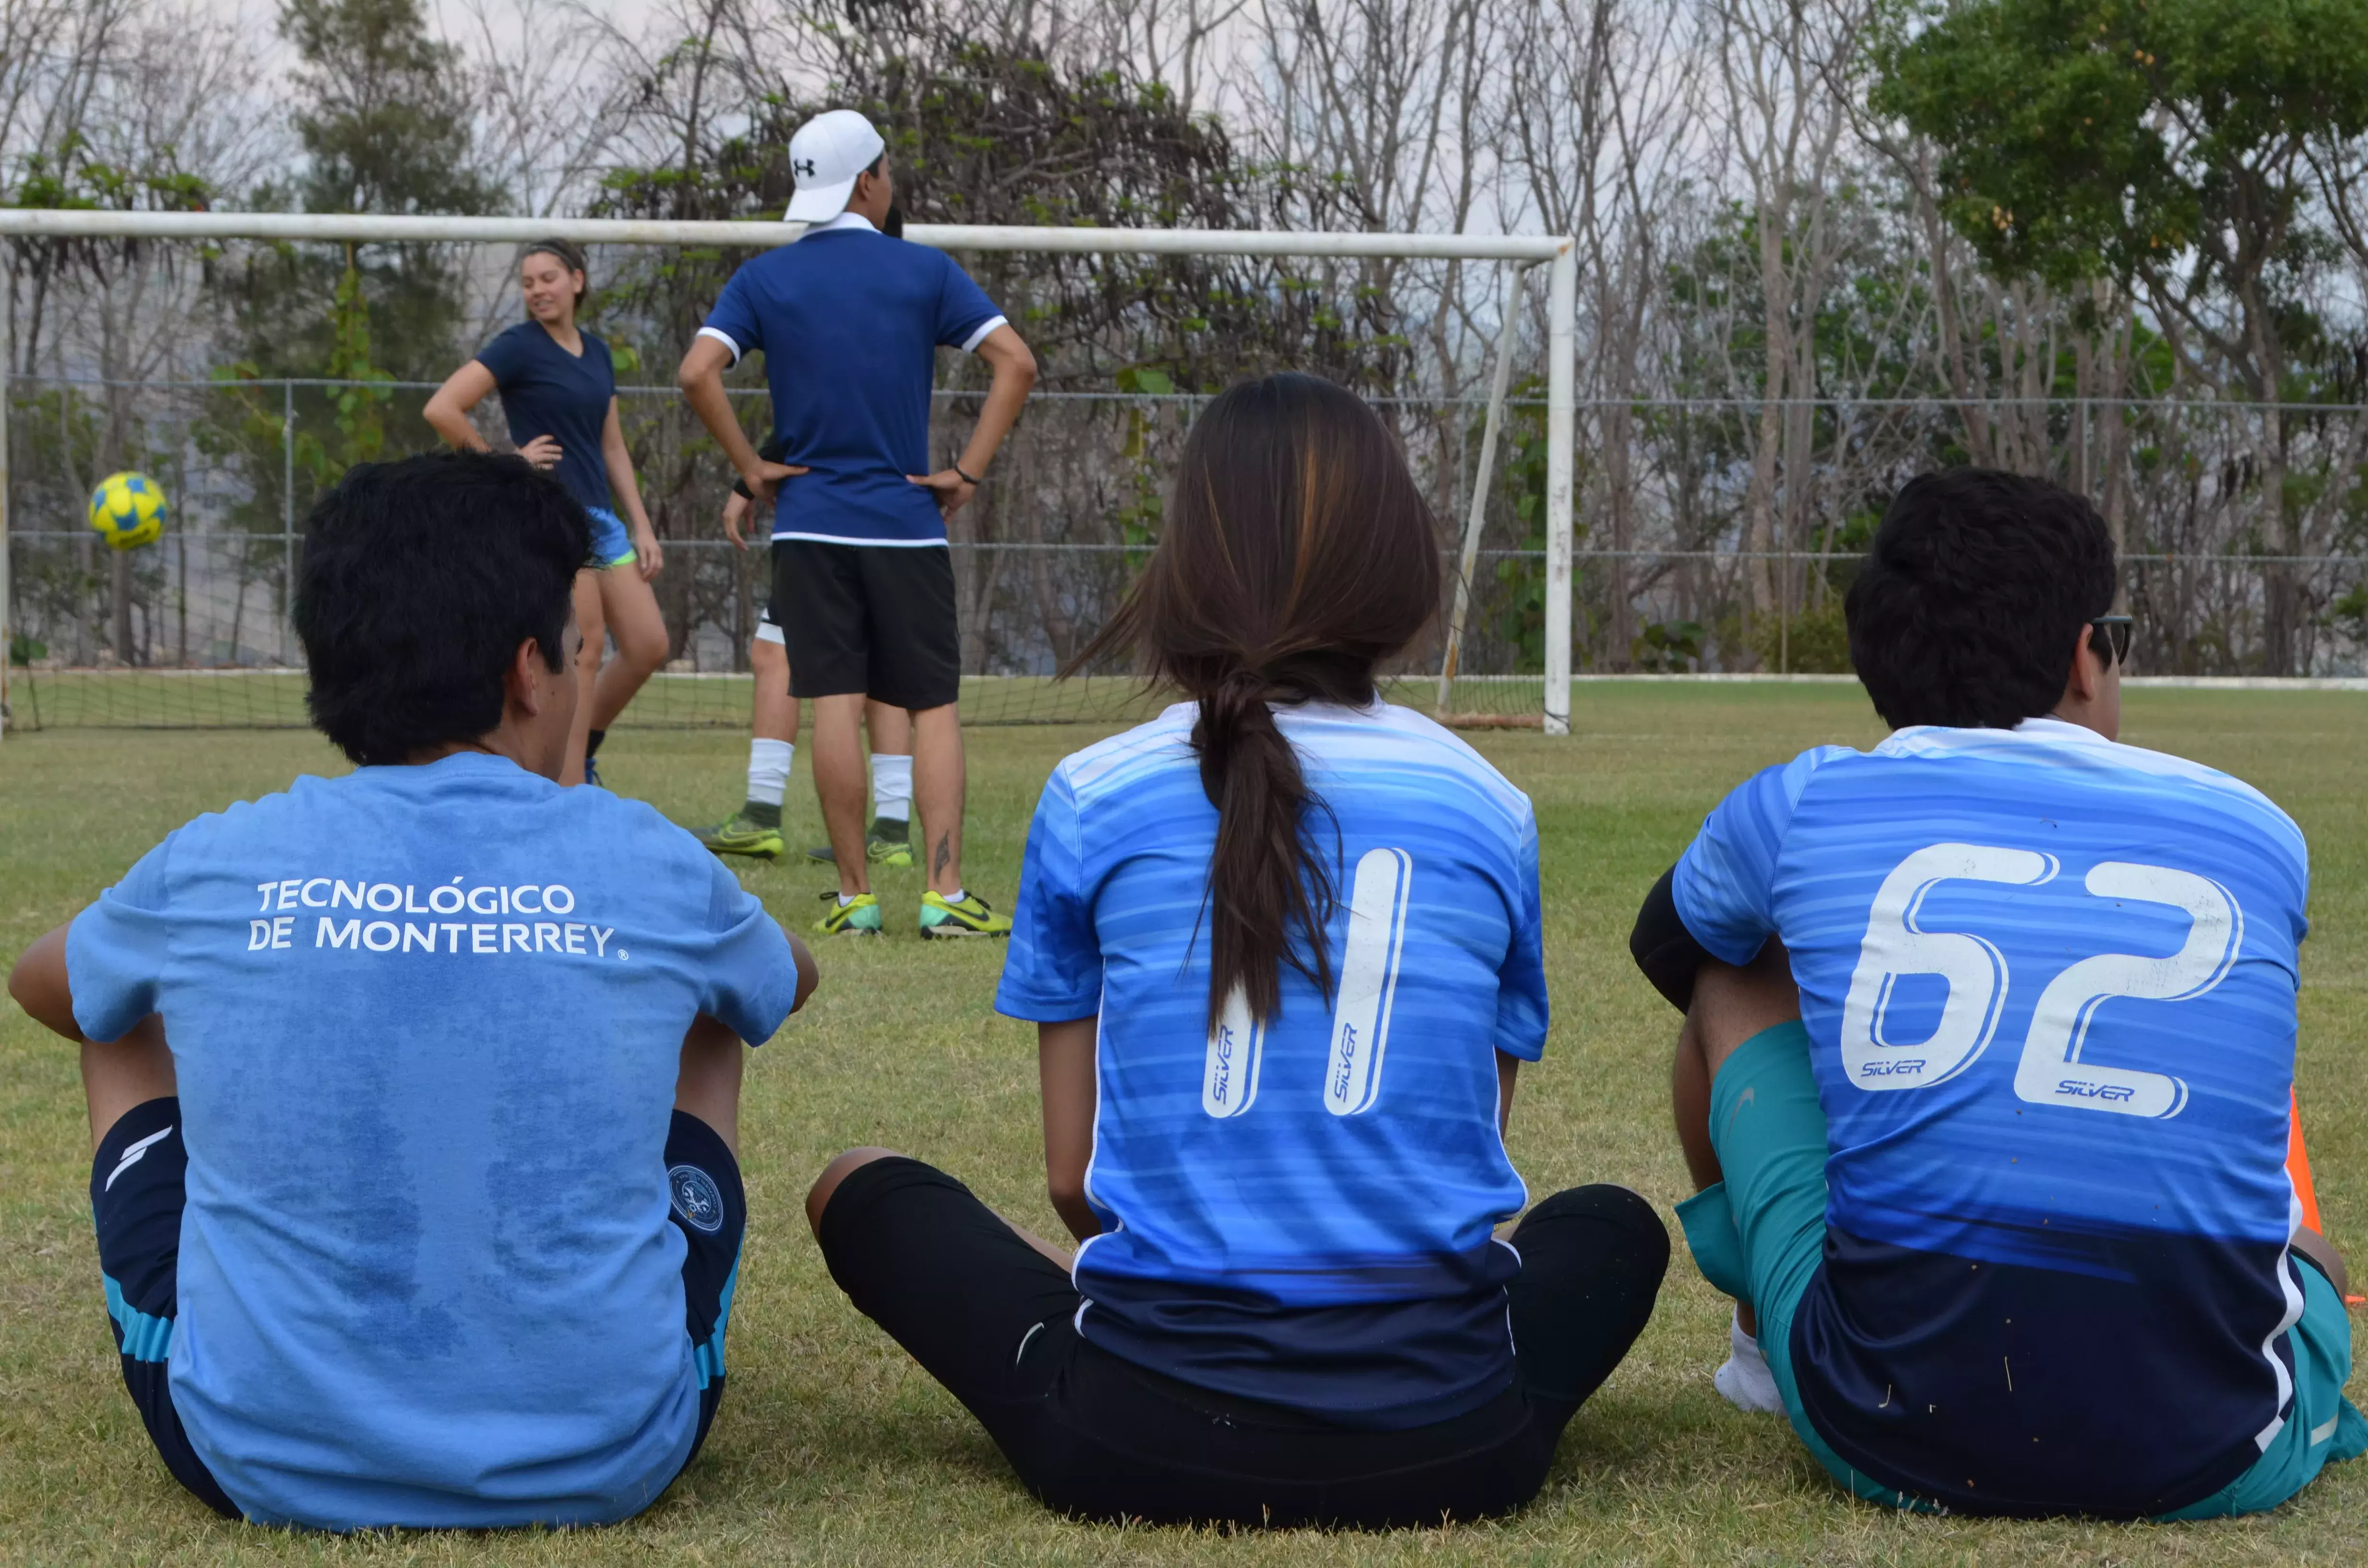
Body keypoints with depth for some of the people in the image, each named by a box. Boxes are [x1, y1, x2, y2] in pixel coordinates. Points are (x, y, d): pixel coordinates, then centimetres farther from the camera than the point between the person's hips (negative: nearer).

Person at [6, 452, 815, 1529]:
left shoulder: (215, 867, -5)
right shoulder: (651, 870, -6)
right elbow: (787, 985, 21)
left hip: (264, 1466, 0)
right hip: (603, 1467, 0)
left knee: (125, 1023, 25)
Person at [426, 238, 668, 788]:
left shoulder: (597, 351, 14)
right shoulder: (518, 347, -7)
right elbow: (441, 409, -16)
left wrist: (642, 527, 14)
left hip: (600, 516, 7)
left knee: (648, 646, 3)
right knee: (586, 649, -12)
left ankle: (581, 752, 22)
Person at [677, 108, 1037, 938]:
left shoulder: (764, 278, 2)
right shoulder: (924, 270, 0)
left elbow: (698, 372, -10)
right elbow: (1016, 362, -7)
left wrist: (751, 466, -2)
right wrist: (968, 472, -4)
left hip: (809, 524, 1)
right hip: (907, 523, -1)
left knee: (835, 704, 1)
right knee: (934, 707, 3)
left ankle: (855, 894, 4)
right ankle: (945, 894, -3)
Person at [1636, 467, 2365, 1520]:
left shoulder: (1801, 808, 5)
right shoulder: (2259, 836, 7)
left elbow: (1668, 948, 29)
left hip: (1890, 1440, -1)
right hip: (2211, 1463, 1)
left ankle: (1768, 1352, 43)